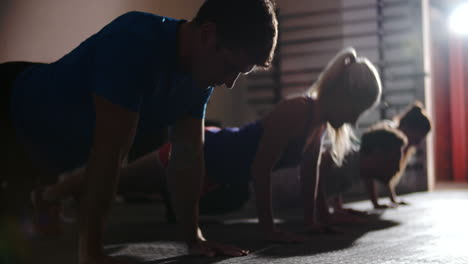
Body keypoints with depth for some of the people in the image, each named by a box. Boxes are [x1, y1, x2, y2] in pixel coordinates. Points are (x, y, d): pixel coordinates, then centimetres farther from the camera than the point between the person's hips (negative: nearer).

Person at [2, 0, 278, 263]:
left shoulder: (199, 79, -12)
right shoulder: (136, 44, -38)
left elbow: (188, 154, -8)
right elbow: (111, 151, -40)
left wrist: (194, 237, -10)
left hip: (66, 143, 7)